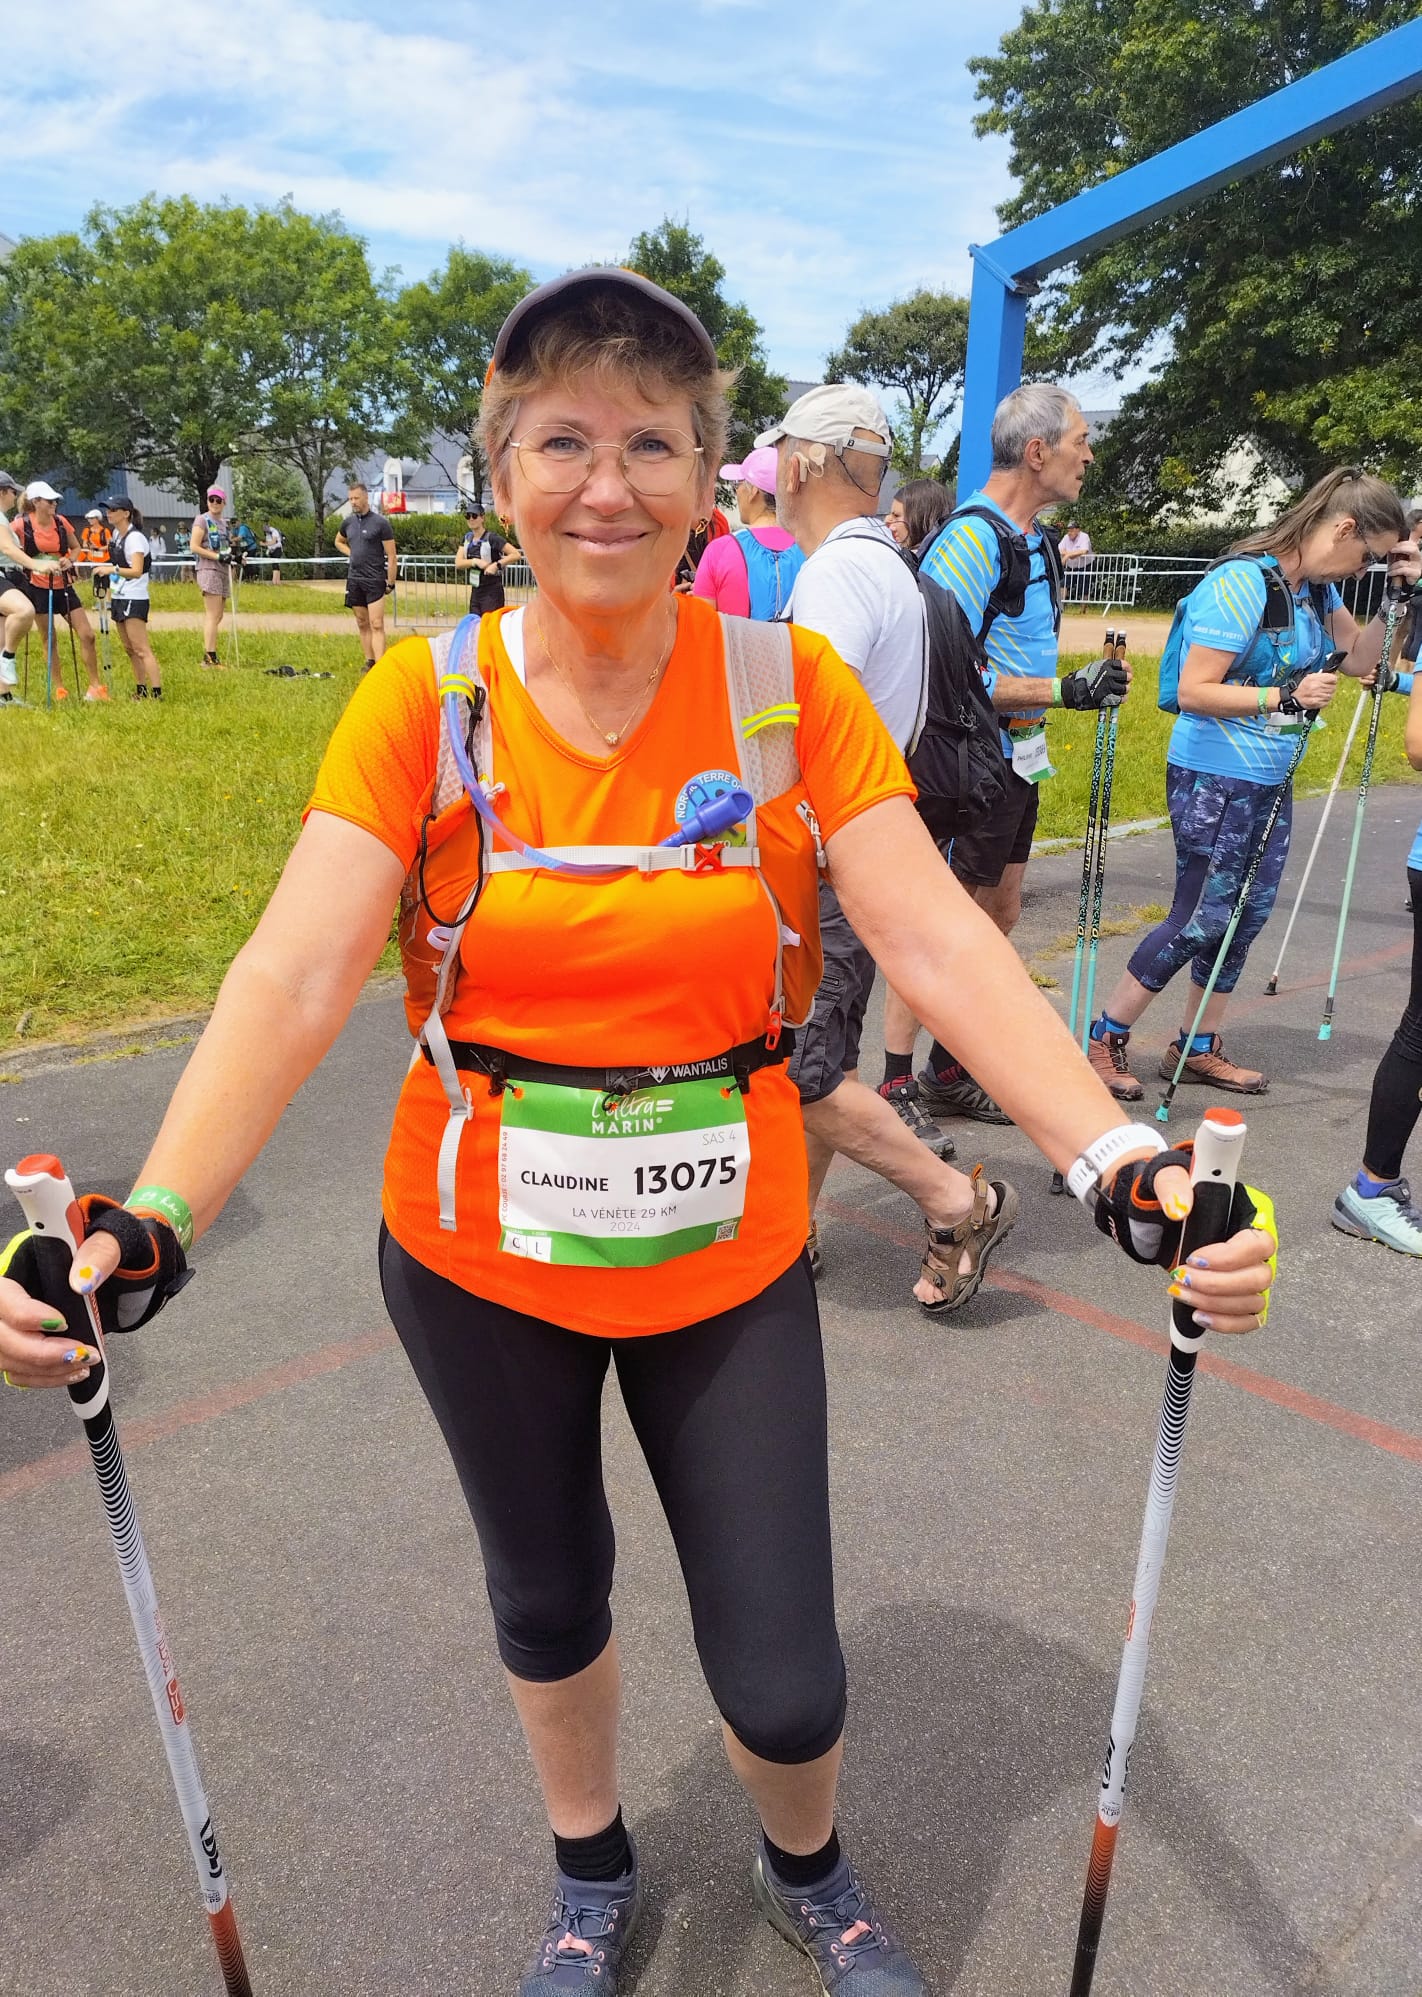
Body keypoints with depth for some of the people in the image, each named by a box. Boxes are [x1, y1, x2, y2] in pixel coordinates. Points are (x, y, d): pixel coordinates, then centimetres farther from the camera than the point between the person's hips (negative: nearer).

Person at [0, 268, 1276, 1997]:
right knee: (547, 1602, 23)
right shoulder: (426, 701, -10)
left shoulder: (792, 687, -9)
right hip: (480, 1262, 1)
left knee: (785, 1687, 9)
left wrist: (1125, 1168, -29)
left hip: (728, 1260, 0)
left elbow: (941, 947, -16)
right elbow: (294, 978, -19)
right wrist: (148, 1227, -32)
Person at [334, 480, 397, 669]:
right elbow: (339, 542, 30)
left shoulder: (381, 523, -7)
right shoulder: (348, 522, 9)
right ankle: (369, 662, 19)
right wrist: (352, 553, 11)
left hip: (375, 580, -6)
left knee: (376, 625, -13)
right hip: (354, 579, 6)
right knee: (362, 624, 11)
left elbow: (391, 556, -7)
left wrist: (390, 583, -8)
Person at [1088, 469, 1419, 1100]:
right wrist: (1287, 697, -24)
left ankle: (1197, 1049, 23)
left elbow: (1359, 660, 15)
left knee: (1247, 916, 10)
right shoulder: (1242, 583, -18)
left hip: (1270, 781, 9)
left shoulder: (1317, 588, 8)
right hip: (1213, 780, -9)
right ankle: (1104, 1039, 8)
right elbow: (1194, 692, -21)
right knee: (1200, 920, -6)